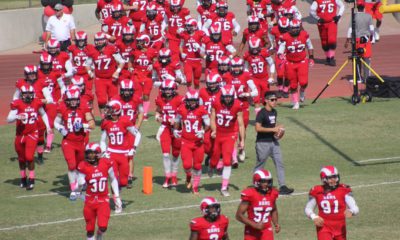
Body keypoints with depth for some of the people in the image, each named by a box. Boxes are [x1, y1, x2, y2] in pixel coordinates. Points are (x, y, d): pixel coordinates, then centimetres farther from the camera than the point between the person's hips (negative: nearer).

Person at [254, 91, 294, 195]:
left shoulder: (274, 112, 11)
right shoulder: (262, 113, -15)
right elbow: (258, 128, -23)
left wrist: (278, 128, 3)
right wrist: (273, 129, -23)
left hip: (273, 141, 8)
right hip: (263, 143, -8)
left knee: (280, 163, 1)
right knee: (259, 166, 4)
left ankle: (282, 186, 0)